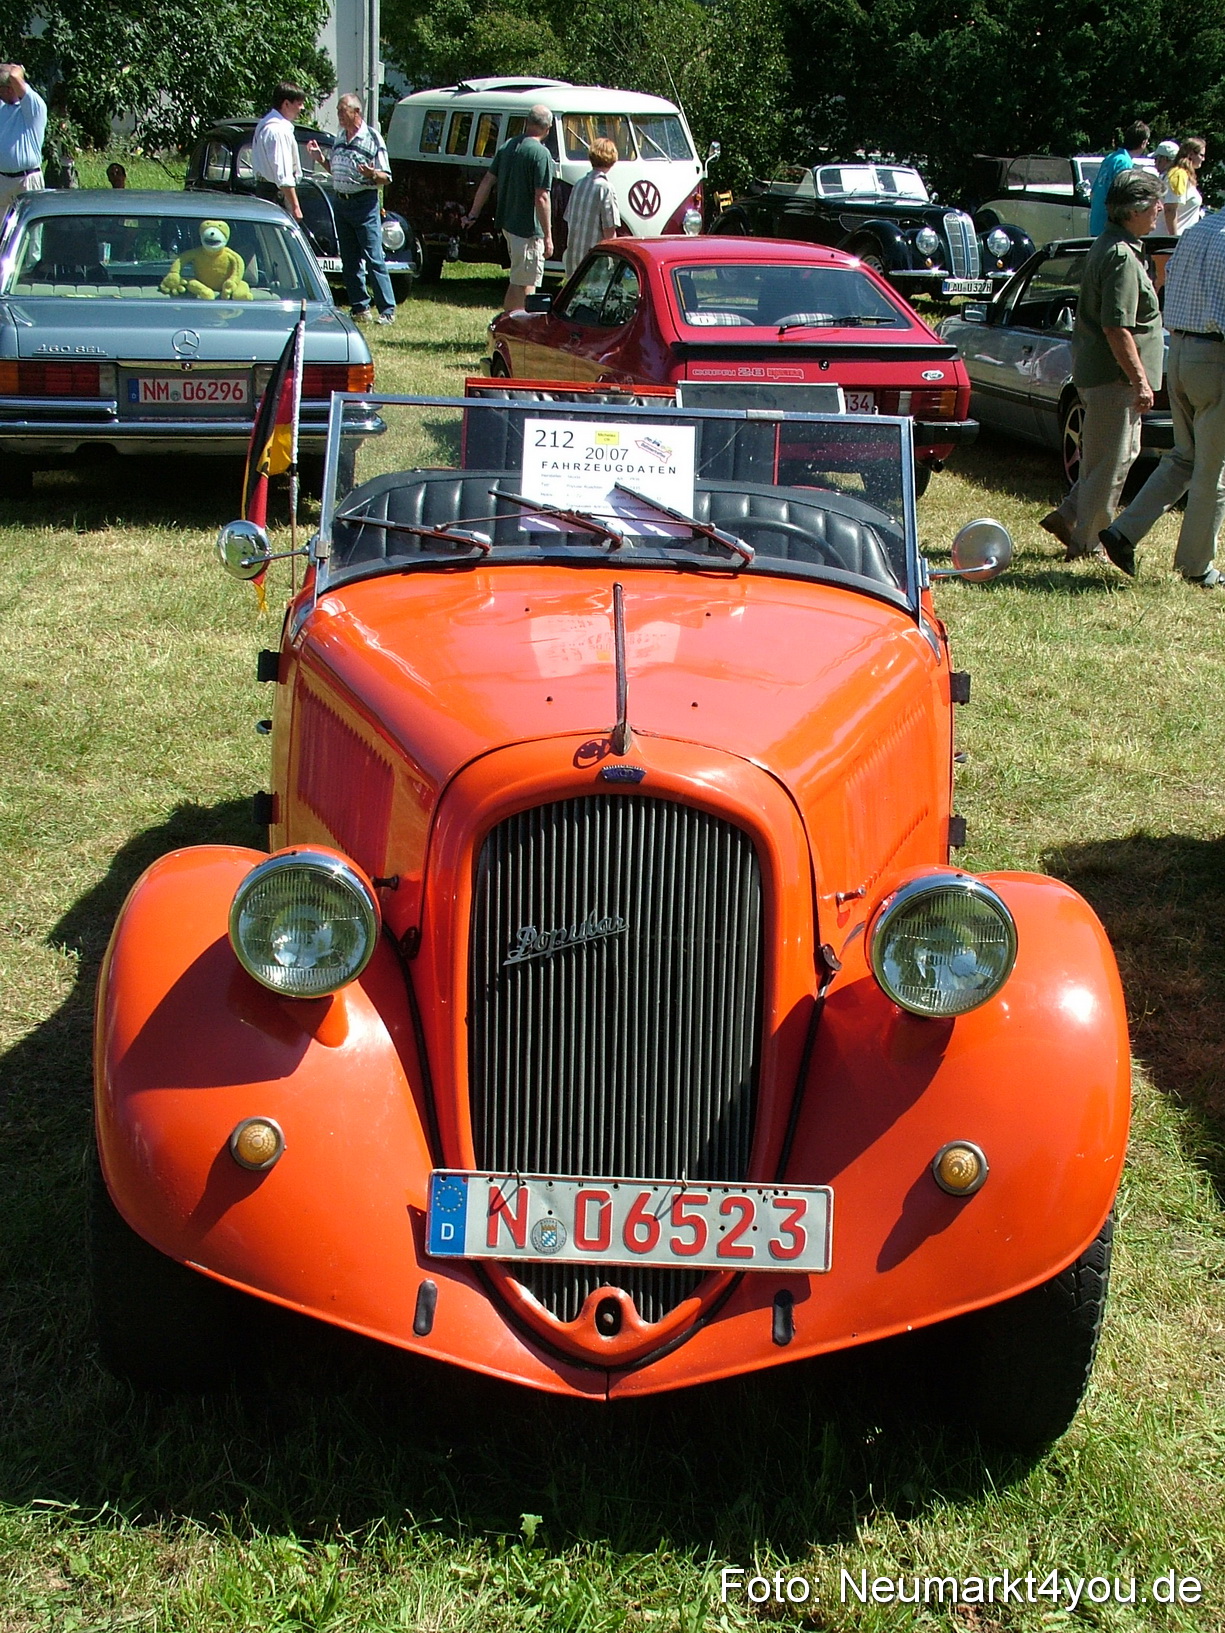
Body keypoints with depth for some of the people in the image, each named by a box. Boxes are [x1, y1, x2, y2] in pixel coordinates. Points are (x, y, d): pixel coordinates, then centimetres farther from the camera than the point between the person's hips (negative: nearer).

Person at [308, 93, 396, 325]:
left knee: (374, 259, -8)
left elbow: (386, 177, -8)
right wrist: (320, 158, 7)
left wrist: (372, 174, -27)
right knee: (349, 260, 9)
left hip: (364, 203, -7)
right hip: (341, 202, 7)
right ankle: (360, 307, 16)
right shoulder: (340, 139, 12)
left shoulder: (373, 139, -8)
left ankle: (387, 310, -7)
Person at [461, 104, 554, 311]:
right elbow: (541, 198, -20)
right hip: (528, 229, -8)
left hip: (507, 223, 8)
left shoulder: (507, 146, 7)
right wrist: (548, 236, -17)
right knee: (526, 285, -1)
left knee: (517, 281, 21)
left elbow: (487, 181, 11)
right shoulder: (540, 153, -16)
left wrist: (473, 214, 19)